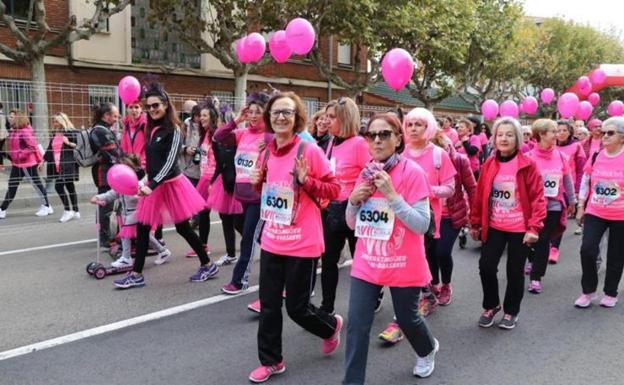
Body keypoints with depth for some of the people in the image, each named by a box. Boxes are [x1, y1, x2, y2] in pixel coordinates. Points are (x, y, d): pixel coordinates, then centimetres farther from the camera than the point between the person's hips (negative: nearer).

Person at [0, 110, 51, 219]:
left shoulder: (24, 131, -18)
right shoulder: (14, 131, 9)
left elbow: (32, 146, -24)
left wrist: (20, 155, -23)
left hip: (27, 163, -9)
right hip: (17, 164, 9)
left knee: (36, 183, 4)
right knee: (12, 187, 11)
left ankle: (46, 207, 17)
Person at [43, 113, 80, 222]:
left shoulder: (71, 132, -5)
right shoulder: (54, 134, 15)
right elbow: (50, 149, 21)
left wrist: (69, 143, -21)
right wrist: (43, 161, 17)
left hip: (67, 165, -7)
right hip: (57, 165, 7)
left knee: (59, 186, -14)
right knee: (70, 187, 10)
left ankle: (68, 210, -4)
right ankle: (76, 212, 16)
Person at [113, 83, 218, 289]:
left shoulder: (173, 130, -13)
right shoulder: (152, 129, 9)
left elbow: (170, 162, -22)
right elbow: (152, 160, 13)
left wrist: (152, 185, -31)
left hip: (171, 185, -7)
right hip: (154, 184, 7)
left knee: (183, 228, 2)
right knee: (142, 229, 7)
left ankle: (208, 265, 18)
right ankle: (136, 275, 17)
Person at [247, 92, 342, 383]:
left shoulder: (309, 150, -13)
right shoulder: (268, 151, 5)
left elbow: (334, 189, -9)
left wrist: (306, 181, -24)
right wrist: (258, 181, -2)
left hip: (302, 244, -5)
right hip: (271, 241, 6)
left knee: (297, 307, 7)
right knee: (269, 305, 11)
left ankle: (331, 326, 38)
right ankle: (271, 361, 30)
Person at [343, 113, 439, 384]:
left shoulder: (412, 172, -14)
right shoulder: (366, 172, 3)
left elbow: (422, 225, -19)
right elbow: (353, 225, 8)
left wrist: (391, 194, -27)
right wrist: (354, 201, -12)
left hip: (403, 265, -3)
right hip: (367, 263, 4)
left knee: (406, 318, 18)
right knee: (357, 325, -2)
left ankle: (428, 350, 51)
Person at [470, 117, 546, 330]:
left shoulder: (528, 165, -9)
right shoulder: (489, 164, 1)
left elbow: (538, 198, -10)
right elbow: (480, 196, 6)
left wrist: (534, 227, -16)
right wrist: (475, 223, 8)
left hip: (519, 228, -2)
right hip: (493, 227, 3)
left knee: (515, 271, 9)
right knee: (486, 266, -2)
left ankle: (511, 311, 30)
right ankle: (491, 306, 24)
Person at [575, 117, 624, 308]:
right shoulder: (595, 157, 1)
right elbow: (585, 183, 8)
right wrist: (581, 207, 8)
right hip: (595, 213, 2)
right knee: (587, 249, -9)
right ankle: (588, 291, 11)